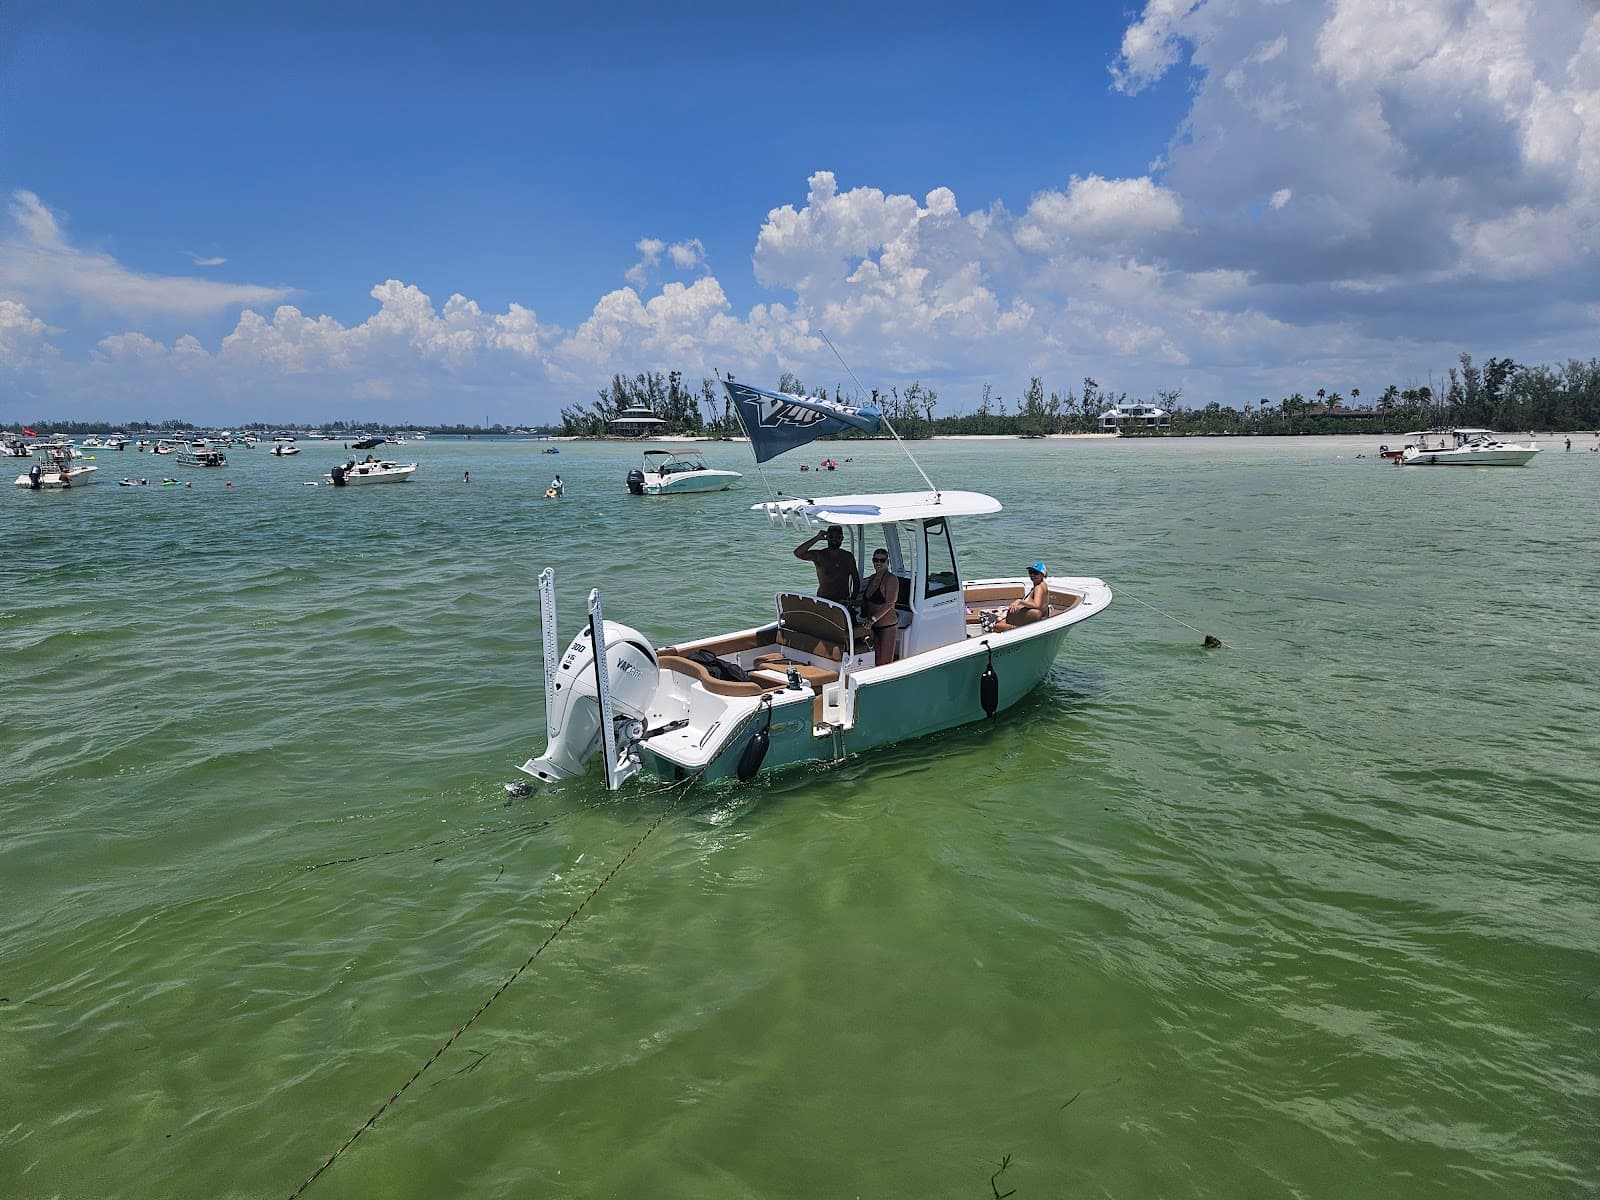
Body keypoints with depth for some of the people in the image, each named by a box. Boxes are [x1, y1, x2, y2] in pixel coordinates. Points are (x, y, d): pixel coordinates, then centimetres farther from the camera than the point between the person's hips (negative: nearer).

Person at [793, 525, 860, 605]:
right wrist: (817, 538, -13)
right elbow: (798, 553, -15)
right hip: (823, 601, -2)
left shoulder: (848, 557, 10)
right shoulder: (819, 555, 0)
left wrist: (852, 599, 0)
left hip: (844, 601, 2)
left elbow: (856, 581, 16)